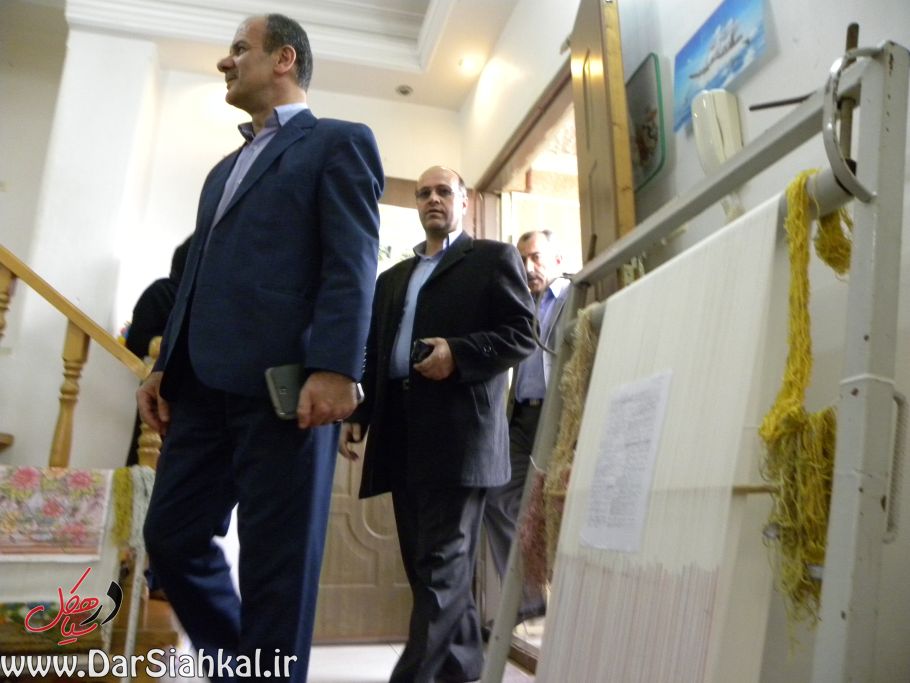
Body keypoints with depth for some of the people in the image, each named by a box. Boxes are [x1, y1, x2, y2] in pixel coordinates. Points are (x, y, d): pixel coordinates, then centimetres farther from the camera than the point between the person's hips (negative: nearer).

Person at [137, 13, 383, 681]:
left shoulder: (339, 142, 5)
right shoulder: (226, 168, 29)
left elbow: (352, 264, -9)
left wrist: (334, 368, -21)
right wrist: (165, 364, 17)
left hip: (282, 385, -8)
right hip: (204, 384, 8)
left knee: (276, 557, -1)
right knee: (172, 536, 11)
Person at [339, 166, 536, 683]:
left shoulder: (494, 258, 8)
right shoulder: (392, 278, 25)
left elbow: (522, 333, -3)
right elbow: (374, 352, 21)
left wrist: (457, 353, -17)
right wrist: (358, 414, 9)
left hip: (459, 432, -6)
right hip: (401, 434, 7)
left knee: (442, 564, -8)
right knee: (426, 563, 11)